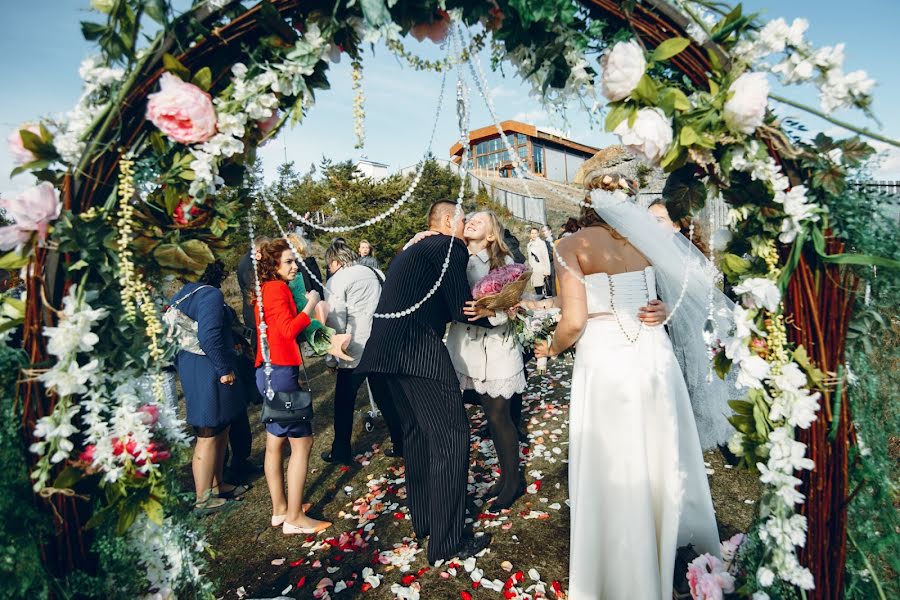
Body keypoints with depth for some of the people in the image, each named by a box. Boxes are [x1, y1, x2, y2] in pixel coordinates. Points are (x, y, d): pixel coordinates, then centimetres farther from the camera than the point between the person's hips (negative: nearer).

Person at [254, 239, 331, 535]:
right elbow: (289, 329, -23)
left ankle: (280, 509, 26)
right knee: (302, 441, -4)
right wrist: (311, 304, -14)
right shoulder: (277, 288, -12)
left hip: (269, 371, 10)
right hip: (281, 371, -10)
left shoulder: (266, 289, 15)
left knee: (275, 442, 15)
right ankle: (294, 518, 3)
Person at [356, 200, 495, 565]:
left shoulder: (413, 250, 27)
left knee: (417, 433, 20)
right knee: (451, 436, -3)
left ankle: (422, 521, 31)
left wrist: (481, 308, 29)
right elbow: (462, 308, -5)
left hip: (387, 349, 10)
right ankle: (446, 541, 3)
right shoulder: (450, 247, -1)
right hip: (418, 348, -10)